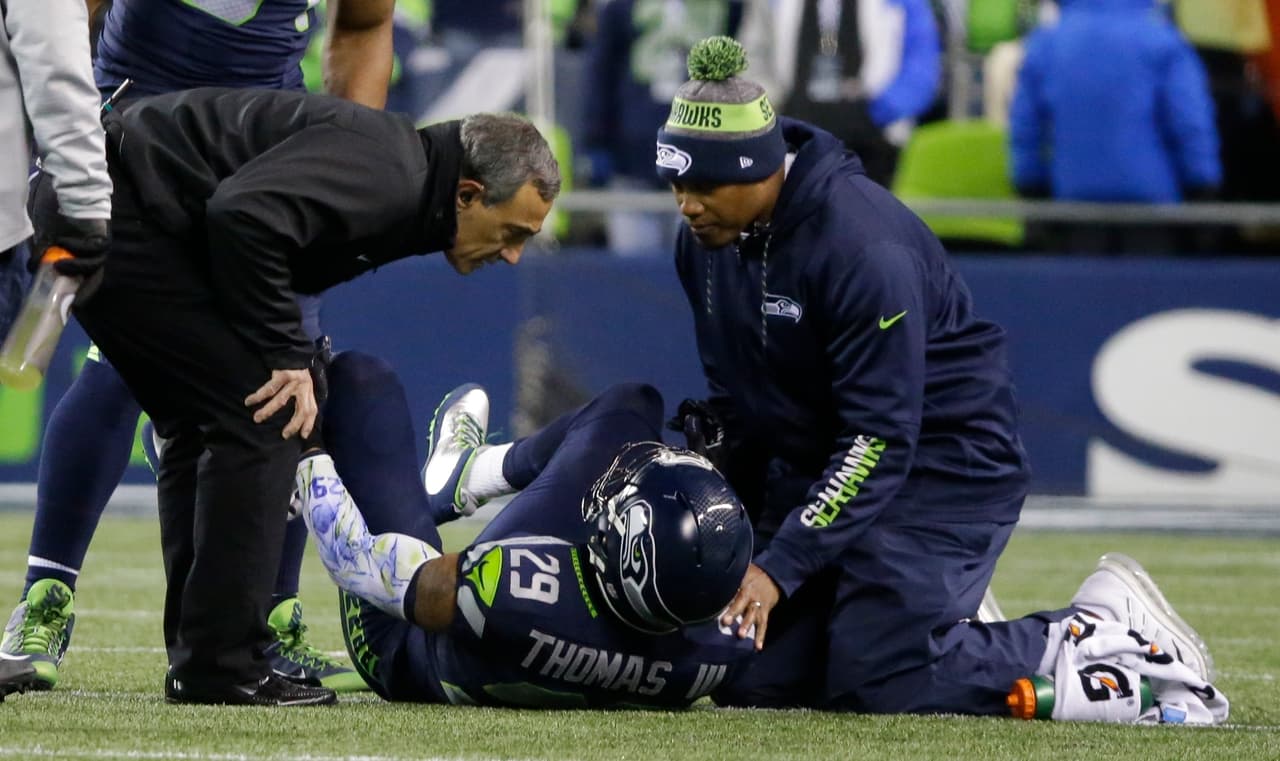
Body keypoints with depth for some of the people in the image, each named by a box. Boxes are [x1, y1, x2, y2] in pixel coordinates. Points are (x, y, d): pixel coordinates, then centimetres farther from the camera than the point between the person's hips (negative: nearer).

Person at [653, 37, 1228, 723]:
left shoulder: (860, 244, -27)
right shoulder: (706, 239, -1)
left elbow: (881, 439, -28)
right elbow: (739, 403, 12)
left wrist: (779, 567, -30)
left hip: (942, 459, -8)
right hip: (810, 462, 8)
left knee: (879, 682, -19)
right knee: (751, 680, -2)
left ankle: (1104, 628, -1)